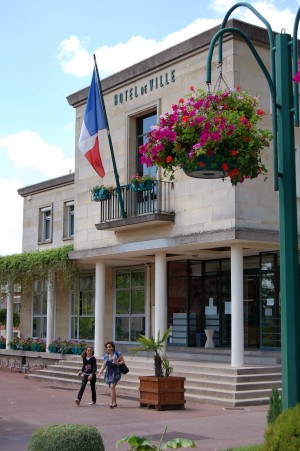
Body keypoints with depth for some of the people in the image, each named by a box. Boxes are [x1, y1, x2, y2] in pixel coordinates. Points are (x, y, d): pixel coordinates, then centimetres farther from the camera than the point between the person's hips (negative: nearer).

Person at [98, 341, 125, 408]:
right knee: (112, 388, 10)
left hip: (116, 373, -6)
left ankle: (111, 403, -15)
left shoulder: (117, 353, -6)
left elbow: (123, 361, -4)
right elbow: (104, 365, 7)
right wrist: (100, 372, -6)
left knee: (112, 387, -17)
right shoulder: (106, 356, 8)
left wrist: (117, 363, -22)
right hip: (108, 373, 6)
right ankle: (115, 403, 22)